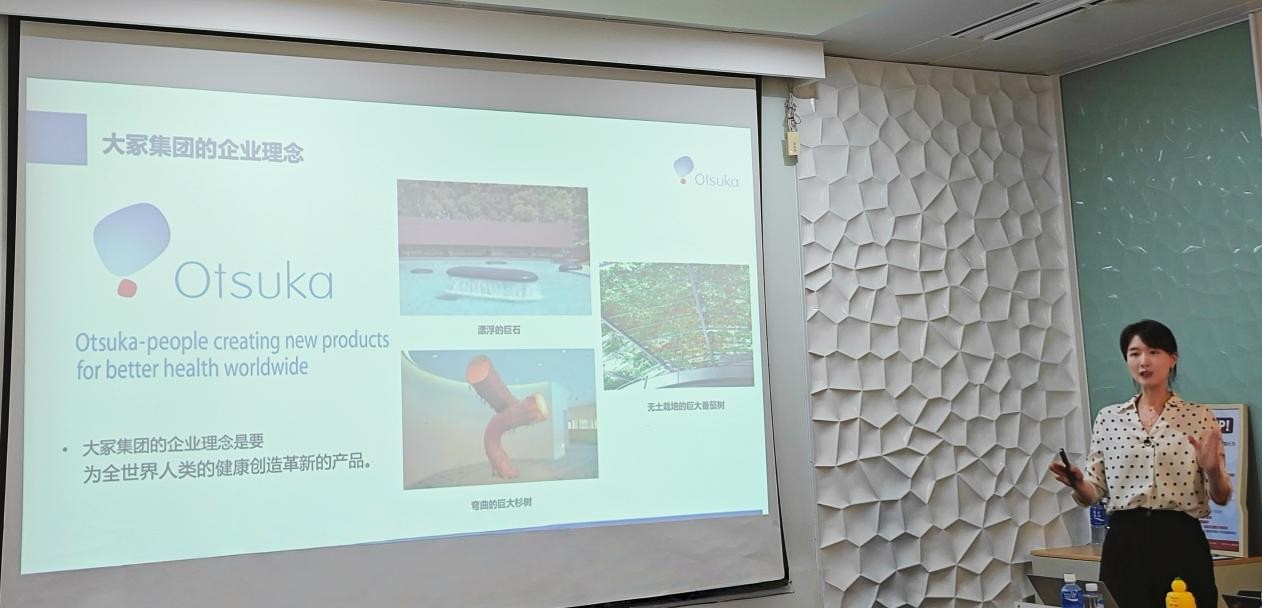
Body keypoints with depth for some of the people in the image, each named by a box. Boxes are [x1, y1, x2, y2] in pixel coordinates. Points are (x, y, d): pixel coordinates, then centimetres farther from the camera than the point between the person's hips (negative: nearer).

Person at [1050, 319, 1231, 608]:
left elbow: (1221, 497, 1)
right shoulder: (1108, 418, 7)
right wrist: (1077, 482, -15)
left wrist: (1212, 470, -20)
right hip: (1124, 545, 2)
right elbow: (1092, 494, 6)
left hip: (1181, 544, -1)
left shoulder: (1199, 417, 1)